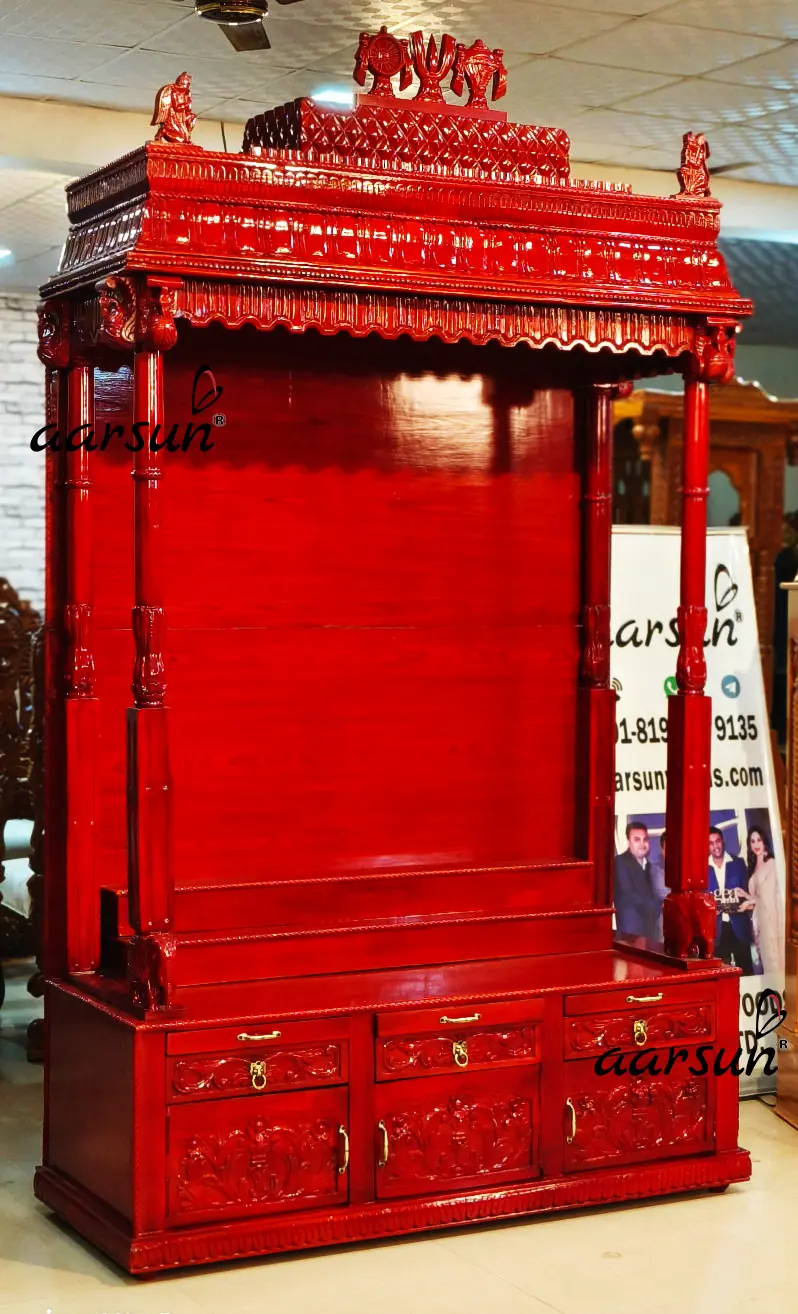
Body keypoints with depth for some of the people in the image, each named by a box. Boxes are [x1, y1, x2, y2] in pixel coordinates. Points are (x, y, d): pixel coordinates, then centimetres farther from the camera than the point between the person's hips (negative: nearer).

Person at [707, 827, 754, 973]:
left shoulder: (738, 863, 6)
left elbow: (746, 891, 7)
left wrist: (747, 903, -13)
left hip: (739, 926, 0)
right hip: (717, 927, 0)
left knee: (745, 968, 1)